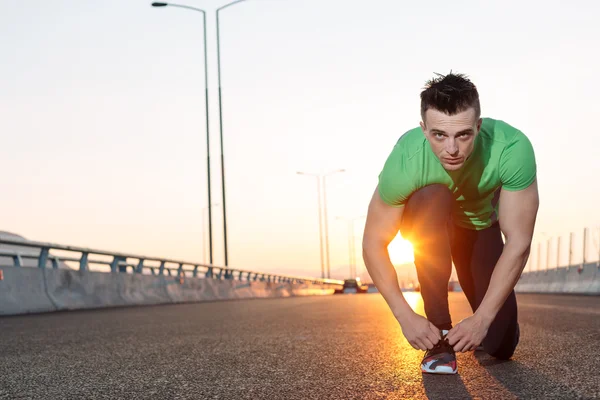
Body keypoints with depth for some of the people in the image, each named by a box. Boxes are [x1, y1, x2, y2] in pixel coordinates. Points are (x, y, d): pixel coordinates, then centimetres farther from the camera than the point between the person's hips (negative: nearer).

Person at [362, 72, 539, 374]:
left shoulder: (514, 148, -37)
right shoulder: (404, 162, -37)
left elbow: (518, 243, -31)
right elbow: (374, 244, -26)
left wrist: (482, 319, -33)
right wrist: (406, 316, -31)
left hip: (481, 226, 1)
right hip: (426, 221, 0)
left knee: (500, 344, -12)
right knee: (433, 198, -38)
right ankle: (440, 331, -23)